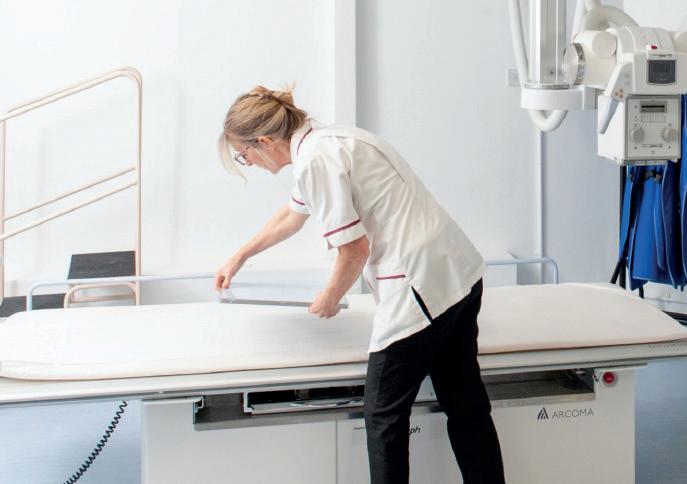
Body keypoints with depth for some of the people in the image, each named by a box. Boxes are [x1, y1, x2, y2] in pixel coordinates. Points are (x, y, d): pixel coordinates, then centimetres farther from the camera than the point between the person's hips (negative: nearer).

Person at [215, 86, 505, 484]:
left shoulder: (316, 161, -14)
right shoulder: (327, 142, 18)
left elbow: (355, 251, -16)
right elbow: (292, 215, 35)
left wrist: (330, 299, 5)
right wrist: (239, 258, 47)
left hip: (421, 284, -10)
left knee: (385, 416, 3)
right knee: (466, 407, 15)